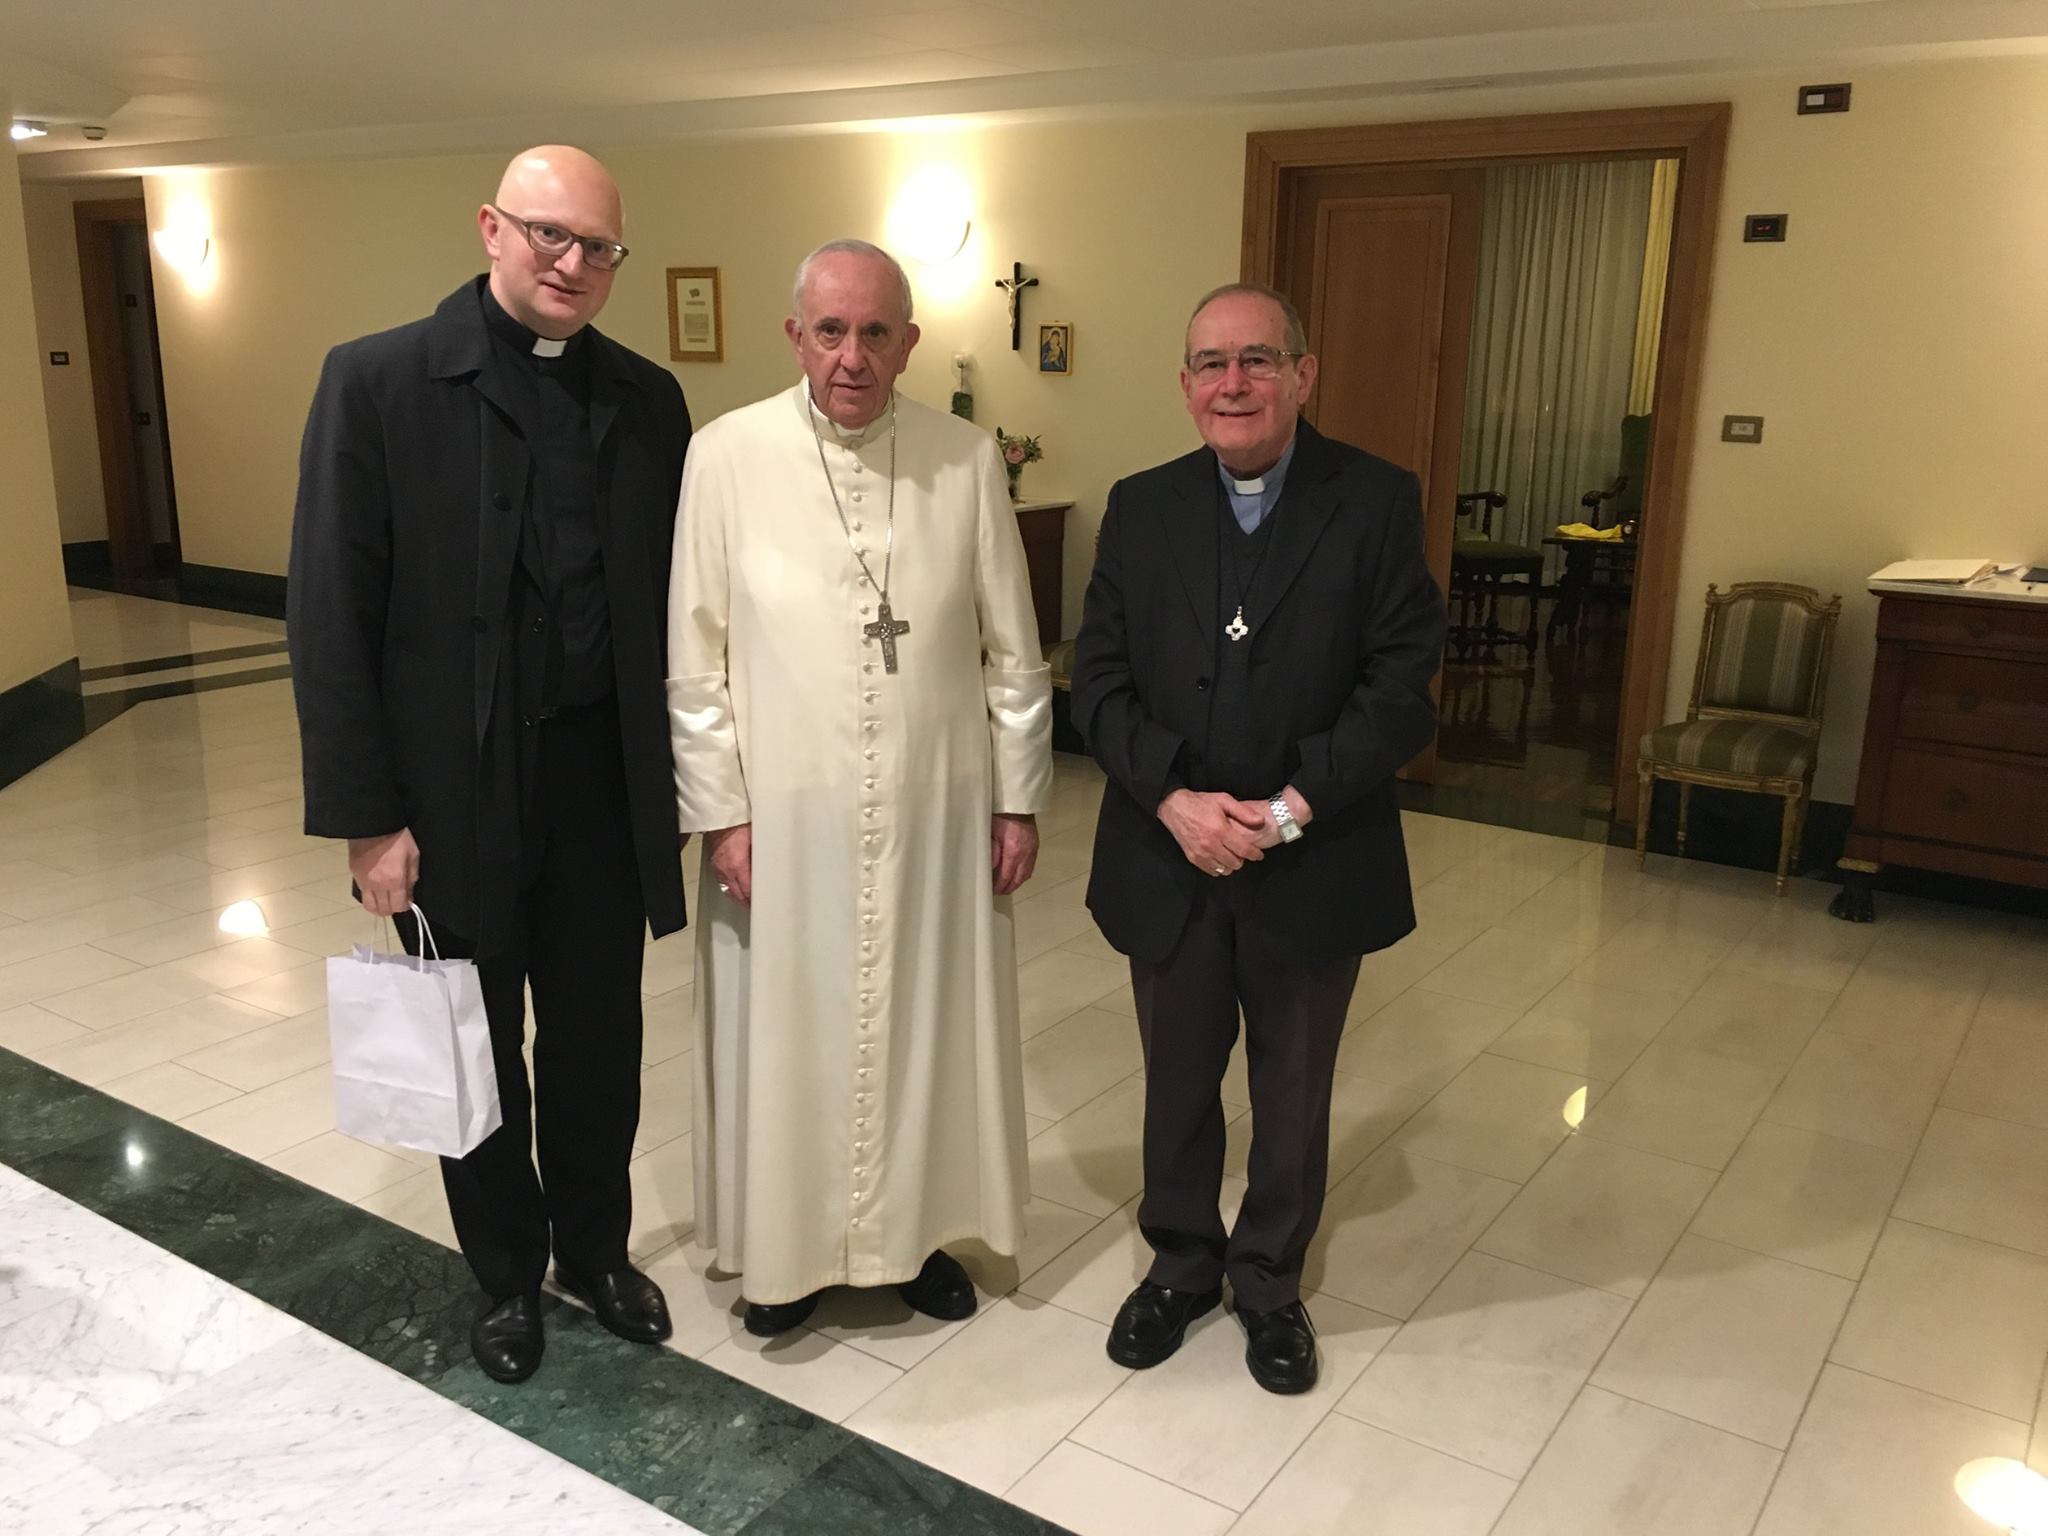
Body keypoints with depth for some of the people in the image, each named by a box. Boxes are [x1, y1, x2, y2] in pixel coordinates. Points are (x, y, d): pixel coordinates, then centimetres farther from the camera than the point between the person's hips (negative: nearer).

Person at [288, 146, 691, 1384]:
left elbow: (671, 600, 6)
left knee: (599, 1043, 15)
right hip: (452, 792, -2)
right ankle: (509, 1273, 37)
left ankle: (596, 1249, 39)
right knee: (474, 1052, 15)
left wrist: (678, 775, 2)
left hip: (602, 784, 3)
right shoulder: (378, 382, -7)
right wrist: (367, 817, -12)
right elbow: (331, 616, -9)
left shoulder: (647, 399, 3)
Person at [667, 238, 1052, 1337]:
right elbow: (694, 658, -4)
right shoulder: (728, 456, -6)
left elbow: (1011, 651, 3)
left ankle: (920, 1227, 37)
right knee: (784, 1033, 11)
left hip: (937, 813, 2)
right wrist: (722, 811, -6)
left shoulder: (967, 461, -2)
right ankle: (785, 1242, 33)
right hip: (783, 818, -1)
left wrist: (1017, 800, 3)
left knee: (930, 1023, 15)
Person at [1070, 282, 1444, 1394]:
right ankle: (1180, 1264, 41)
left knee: (1293, 1094, 16)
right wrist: (1174, 799, -17)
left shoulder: (1377, 504, -7)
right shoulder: (1141, 508, 1)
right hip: (1168, 862, 2)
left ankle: (1270, 1283, 38)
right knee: (1177, 1084, 18)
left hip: (1314, 866, -2)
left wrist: (1294, 806, -20)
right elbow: (1099, 679, -2)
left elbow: (1401, 686, -11)